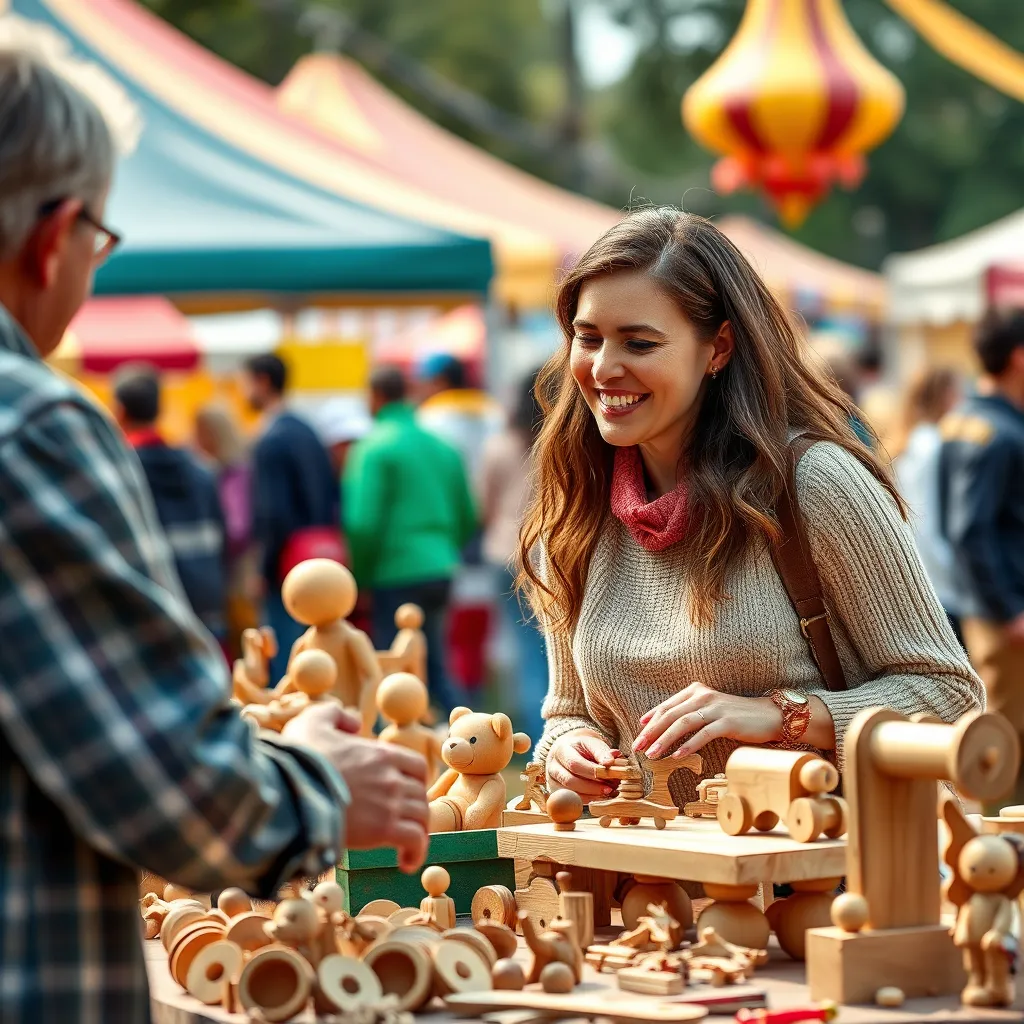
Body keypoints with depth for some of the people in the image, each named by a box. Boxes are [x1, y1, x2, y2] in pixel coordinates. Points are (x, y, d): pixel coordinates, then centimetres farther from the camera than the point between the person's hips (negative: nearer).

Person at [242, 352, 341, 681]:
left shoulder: (270, 441, -14)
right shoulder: (306, 432, 13)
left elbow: (273, 513, -18)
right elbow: (332, 496, 15)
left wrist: (265, 567, -11)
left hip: (288, 561, -9)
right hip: (322, 554, 9)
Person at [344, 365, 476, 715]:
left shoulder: (372, 449, -9)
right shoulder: (442, 447, 12)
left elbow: (364, 524, -16)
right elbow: (468, 518, 15)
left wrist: (359, 576, -4)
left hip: (396, 577, -7)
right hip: (440, 573, 7)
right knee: (434, 672, 15)